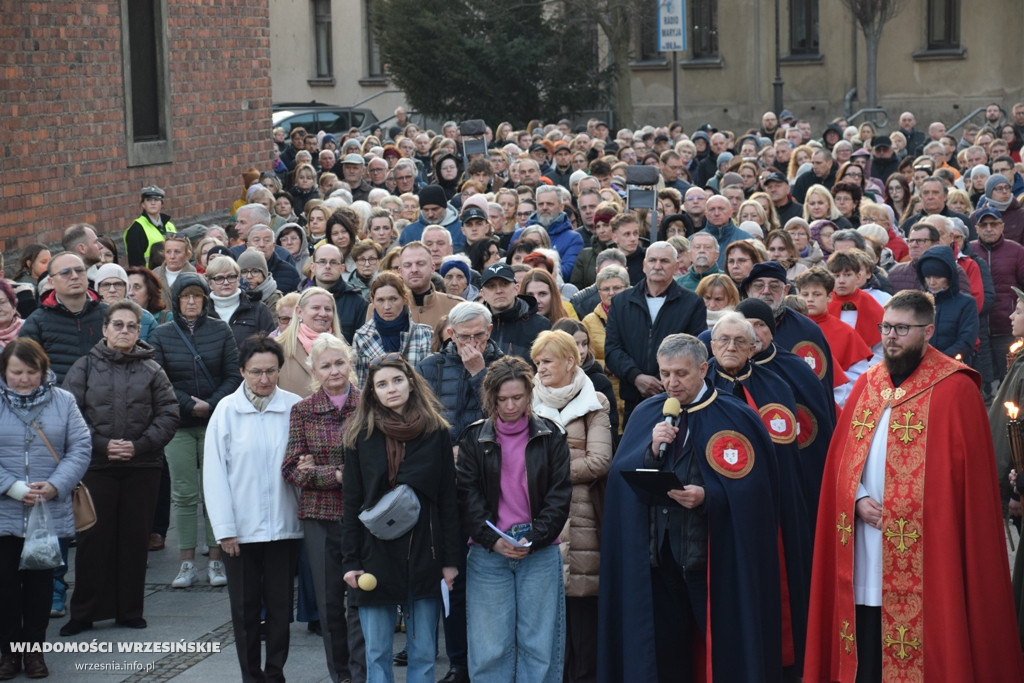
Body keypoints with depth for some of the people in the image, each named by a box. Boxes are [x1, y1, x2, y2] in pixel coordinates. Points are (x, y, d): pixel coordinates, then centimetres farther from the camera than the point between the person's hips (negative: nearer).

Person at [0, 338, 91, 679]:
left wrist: (56, 485, -14)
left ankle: (35, 650, 20)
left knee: (41, 582, 10)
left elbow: (81, 447, -1)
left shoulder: (63, 401, 2)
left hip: (50, 511, 1)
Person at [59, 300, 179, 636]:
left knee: (135, 538, 5)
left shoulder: (152, 370, 7)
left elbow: (168, 414, 2)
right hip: (95, 466, -1)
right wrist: (101, 445, -13)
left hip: (142, 467, 1)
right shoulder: (85, 367, 5)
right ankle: (84, 612, 8)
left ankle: (130, 610, 16)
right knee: (93, 539, 0)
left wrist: (140, 445, -11)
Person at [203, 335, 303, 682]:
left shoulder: (294, 407, -4)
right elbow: (214, 473, -5)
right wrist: (224, 529, -6)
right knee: (245, 610, 9)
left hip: (283, 525, 1)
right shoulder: (227, 410, -6)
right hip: (242, 528, -1)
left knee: (280, 606, 9)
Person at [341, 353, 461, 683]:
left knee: (423, 652, 5)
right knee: (377, 653, 4)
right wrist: (351, 561, -3)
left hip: (424, 554, 0)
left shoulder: (436, 432, 2)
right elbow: (351, 503, 2)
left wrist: (451, 558, -1)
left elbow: (449, 499, 3)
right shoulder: (362, 435, 2)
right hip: (377, 554, 0)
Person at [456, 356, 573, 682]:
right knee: (490, 646, 0)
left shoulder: (551, 437, 4)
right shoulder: (474, 439, 5)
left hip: (540, 553, 0)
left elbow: (560, 495, 1)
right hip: (488, 554, 0)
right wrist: (493, 541, -12)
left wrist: (534, 538, -11)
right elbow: (468, 496, 1)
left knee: (538, 644, 1)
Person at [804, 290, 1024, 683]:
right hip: (866, 550, 5)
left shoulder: (954, 389, -6)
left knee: (928, 651, -2)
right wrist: (858, 499, -5)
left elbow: (970, 473, -7)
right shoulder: (867, 385, 13)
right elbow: (841, 458, 13)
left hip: (926, 548, -5)